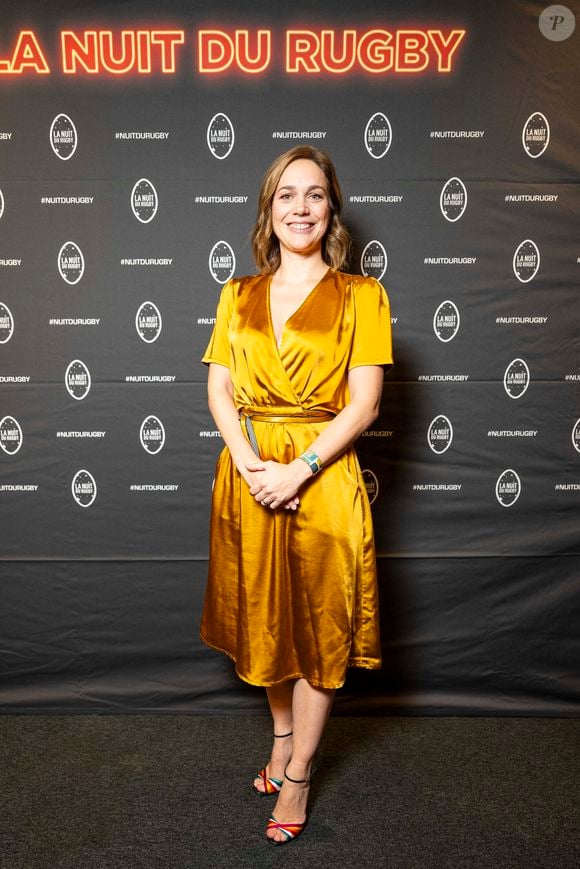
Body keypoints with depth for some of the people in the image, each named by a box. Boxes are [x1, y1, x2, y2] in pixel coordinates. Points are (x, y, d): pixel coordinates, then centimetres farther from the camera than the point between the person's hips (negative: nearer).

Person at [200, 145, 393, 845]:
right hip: (247, 478, 4)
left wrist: (298, 469, -18)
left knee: (320, 628, 7)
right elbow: (219, 392, 3)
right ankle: (283, 736, 41)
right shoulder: (238, 295, 9)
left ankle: (297, 774, 27)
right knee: (263, 621, 16)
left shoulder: (360, 295, -1)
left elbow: (363, 402, -8)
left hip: (322, 476, -3)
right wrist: (249, 464, -13)